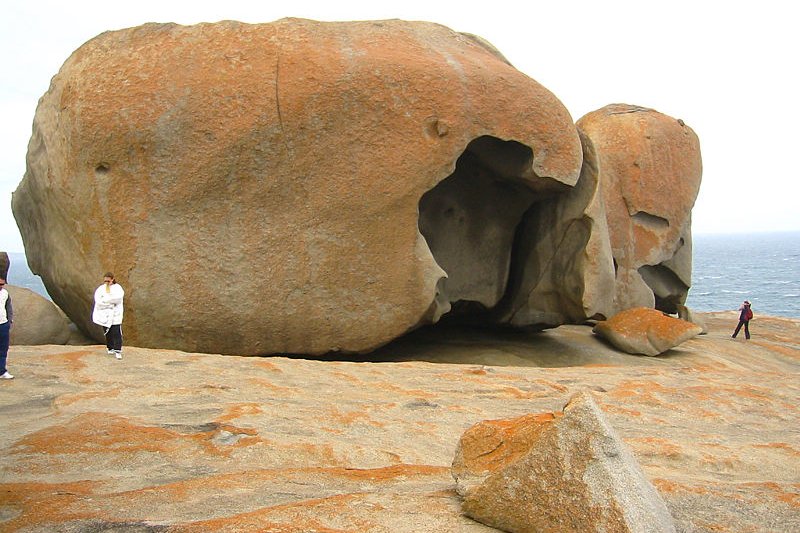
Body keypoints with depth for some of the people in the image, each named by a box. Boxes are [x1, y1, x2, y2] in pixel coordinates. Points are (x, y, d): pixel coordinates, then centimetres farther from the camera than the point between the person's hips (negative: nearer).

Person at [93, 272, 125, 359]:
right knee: (108, 333, 10)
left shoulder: (117, 288, 0)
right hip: (104, 315, 3)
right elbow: (98, 301, -8)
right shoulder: (100, 289, 6)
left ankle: (118, 351, -6)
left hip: (115, 315, -3)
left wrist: (105, 299, -12)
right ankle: (110, 348, 24)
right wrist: (110, 304, -16)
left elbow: (117, 298, -18)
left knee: (117, 333, -7)